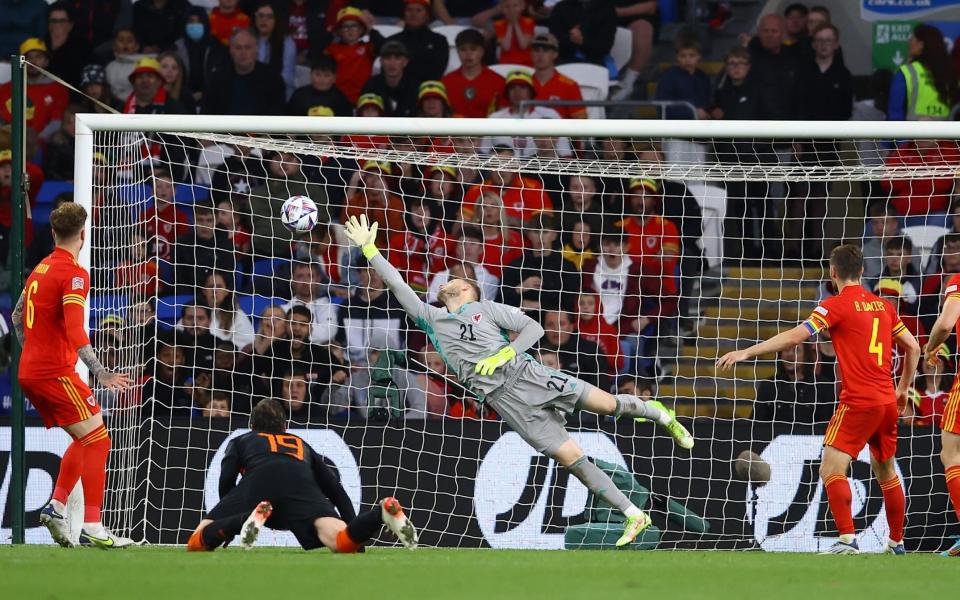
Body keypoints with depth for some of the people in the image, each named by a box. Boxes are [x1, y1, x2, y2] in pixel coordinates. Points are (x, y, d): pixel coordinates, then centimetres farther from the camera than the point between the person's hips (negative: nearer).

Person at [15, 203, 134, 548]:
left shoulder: (40, 269, 14)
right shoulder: (73, 274, -13)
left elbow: (18, 318, 26)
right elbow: (75, 332, -23)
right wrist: (100, 373, -28)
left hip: (29, 372, 9)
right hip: (56, 373, -9)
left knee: (84, 440, 19)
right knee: (98, 440, -8)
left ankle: (56, 507, 10)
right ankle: (92, 527, -14)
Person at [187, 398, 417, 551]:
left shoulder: (239, 442, 38)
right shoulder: (302, 445, 44)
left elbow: (226, 479, 16)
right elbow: (335, 488, 30)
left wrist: (227, 523, 24)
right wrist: (353, 524, 27)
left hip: (258, 479, -1)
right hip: (301, 483, 1)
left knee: (197, 543, 0)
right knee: (342, 542, -19)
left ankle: (249, 518, -29)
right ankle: (383, 512, -49)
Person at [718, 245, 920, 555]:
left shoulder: (836, 305, -7)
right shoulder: (882, 306, 12)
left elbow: (794, 336, -16)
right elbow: (913, 347, 18)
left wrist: (746, 352, -15)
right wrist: (904, 387, 31)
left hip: (858, 401, -7)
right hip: (887, 401, 7)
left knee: (831, 469, -9)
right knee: (887, 473, 20)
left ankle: (847, 539, -23)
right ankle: (897, 542, 29)